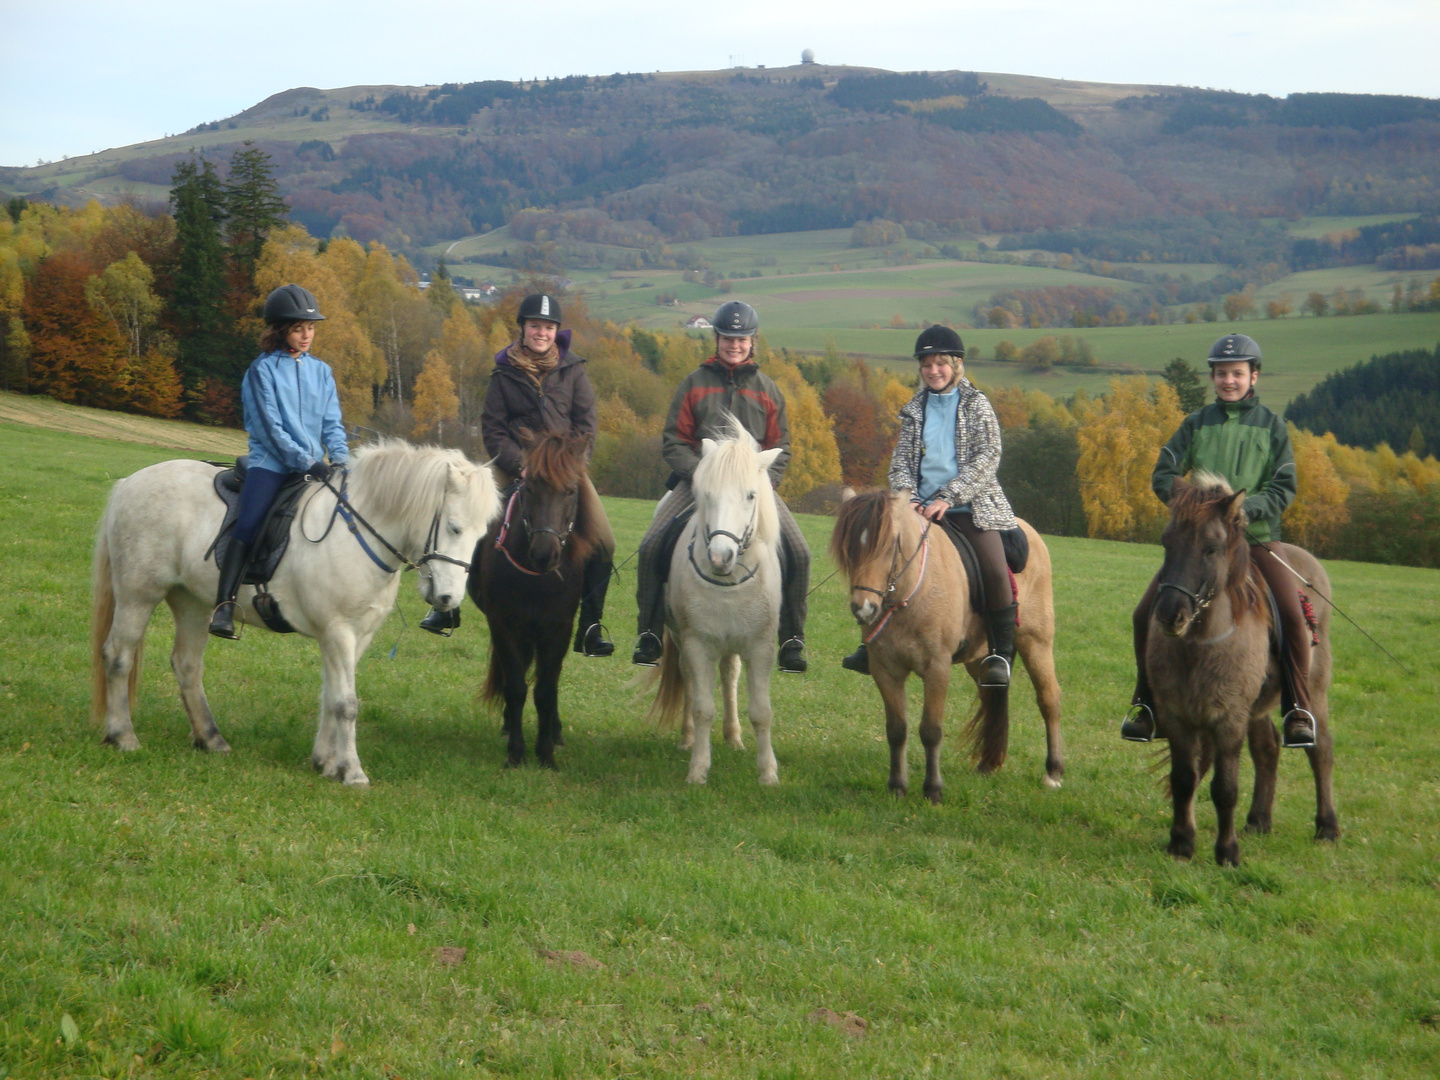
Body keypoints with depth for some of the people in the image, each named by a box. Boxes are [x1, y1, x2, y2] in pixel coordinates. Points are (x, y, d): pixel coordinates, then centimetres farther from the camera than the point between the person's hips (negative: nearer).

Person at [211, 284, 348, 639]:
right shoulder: (263, 369, 0)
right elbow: (271, 428, -7)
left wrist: (339, 458, -7)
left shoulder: (321, 371, 14)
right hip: (271, 463, -5)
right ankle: (224, 605, -26)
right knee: (248, 525, -24)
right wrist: (306, 462, -15)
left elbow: (332, 423, 13)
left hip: (315, 468, 5)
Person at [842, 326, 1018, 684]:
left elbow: (987, 459, -6)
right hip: (921, 507, 4)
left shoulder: (976, 405, 3)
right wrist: (906, 497, -10)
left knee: (995, 571, -23)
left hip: (969, 505, -4)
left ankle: (1001, 654, -9)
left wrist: (948, 497, -16)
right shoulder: (915, 409, 14)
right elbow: (901, 460, 11)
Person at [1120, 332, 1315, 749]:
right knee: (1145, 614, -9)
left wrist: (1244, 507, -18)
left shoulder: (1271, 426, 7)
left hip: (1254, 539, -2)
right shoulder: (1196, 424, 10)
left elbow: (1283, 488, 0)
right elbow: (1163, 474, 4)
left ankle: (1299, 711, -10)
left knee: (1293, 614, -23)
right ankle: (1145, 703, 9)